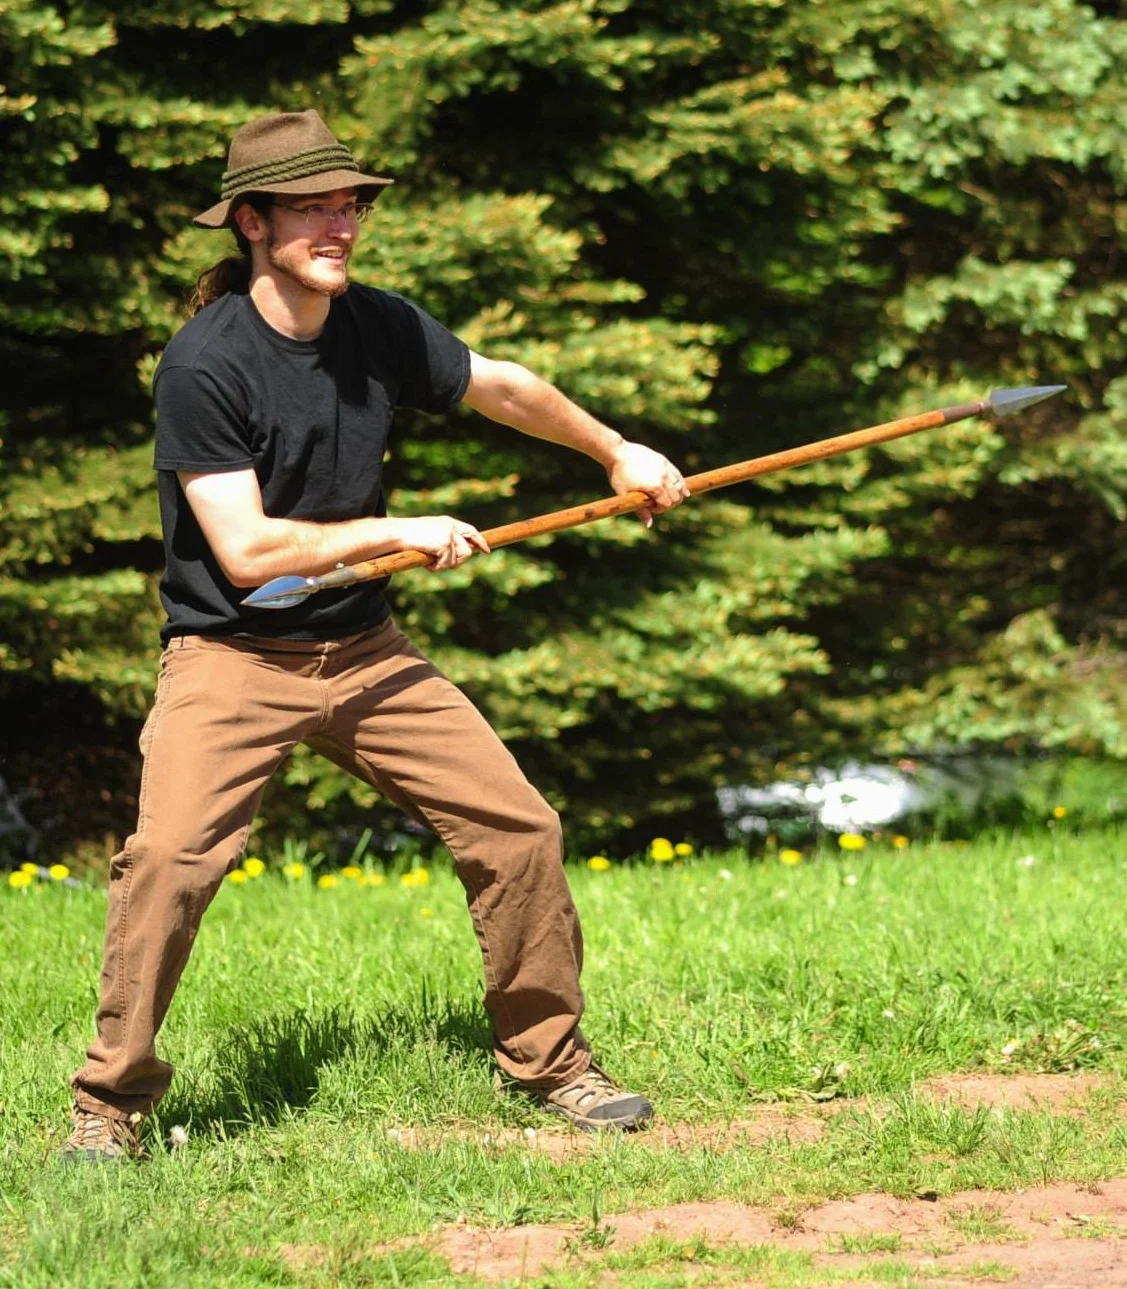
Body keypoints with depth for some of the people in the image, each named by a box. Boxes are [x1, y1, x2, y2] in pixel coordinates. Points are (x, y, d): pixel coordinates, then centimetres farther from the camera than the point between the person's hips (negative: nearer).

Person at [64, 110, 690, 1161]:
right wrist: (400, 534, -15)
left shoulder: (382, 329, 0)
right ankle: (111, 1102, -7)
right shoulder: (204, 363, -18)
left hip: (364, 651, 6)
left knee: (519, 829, 0)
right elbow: (246, 552, -21)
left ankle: (550, 1062, 19)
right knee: (168, 856, -24)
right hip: (231, 656, -6)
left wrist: (616, 453, 28)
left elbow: (499, 388, 20)